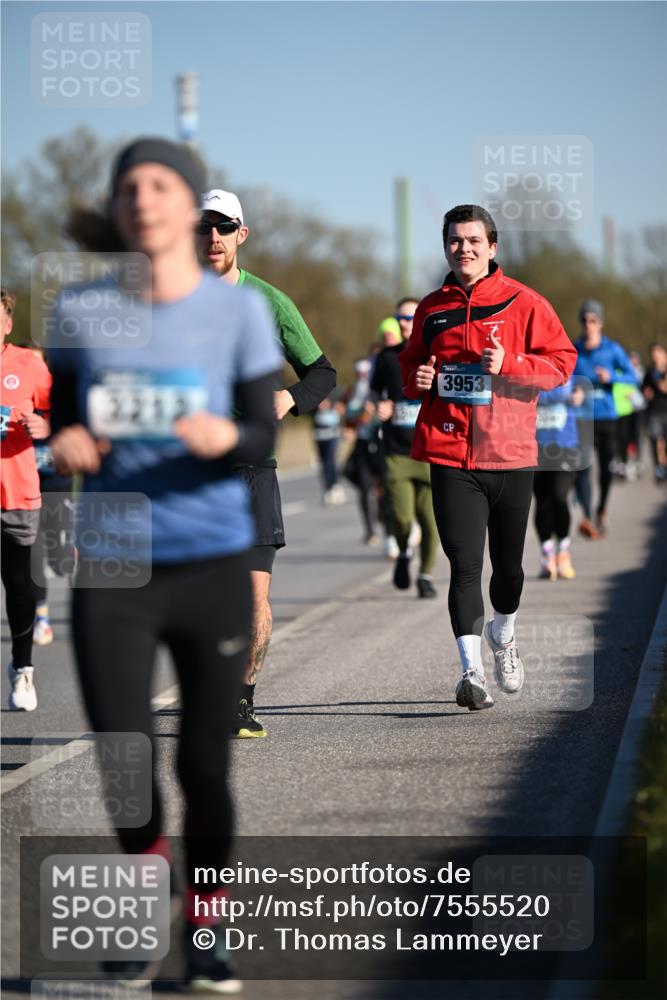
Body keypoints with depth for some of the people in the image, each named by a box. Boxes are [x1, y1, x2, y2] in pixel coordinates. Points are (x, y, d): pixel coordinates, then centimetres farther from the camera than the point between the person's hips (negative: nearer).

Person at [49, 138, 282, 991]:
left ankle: (203, 934, 22)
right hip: (111, 567, 1)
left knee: (204, 763, 2)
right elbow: (64, 420, 14)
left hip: (213, 566, -1)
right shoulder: (80, 310, 5)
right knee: (123, 759, -7)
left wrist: (226, 437, -25)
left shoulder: (239, 310, 0)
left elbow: (264, 435, -2)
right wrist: (65, 441, -10)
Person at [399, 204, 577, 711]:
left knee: (509, 563, 12)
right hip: (450, 454, 0)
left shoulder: (523, 303, 0)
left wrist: (508, 363, -16)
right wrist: (416, 379, -1)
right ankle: (472, 669, -13)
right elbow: (411, 362, 22)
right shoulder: (432, 309, 9)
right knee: (465, 564, -11)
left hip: (510, 451, 0)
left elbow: (562, 360, -1)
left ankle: (503, 633, 41)